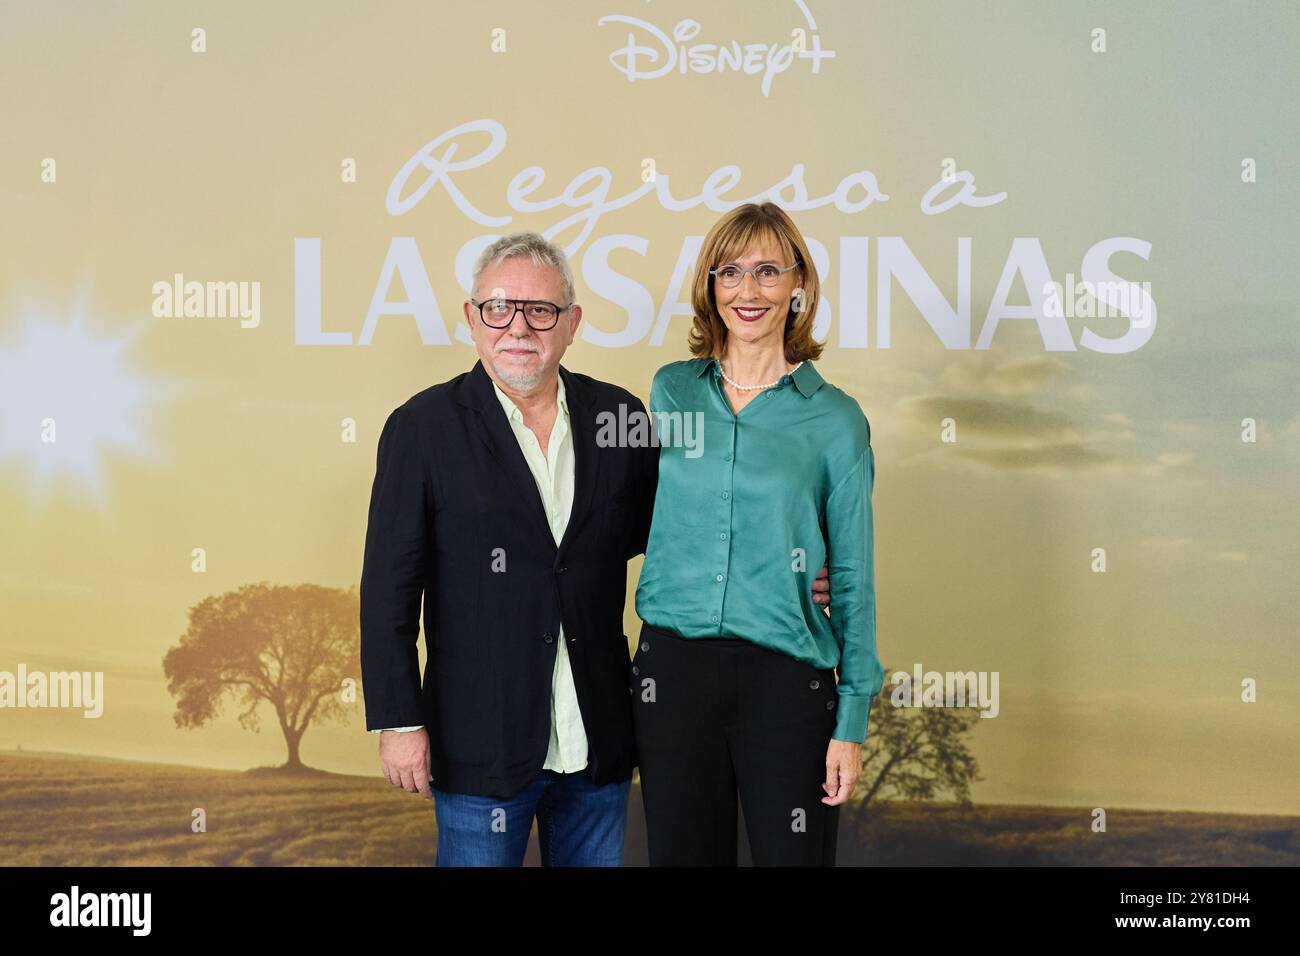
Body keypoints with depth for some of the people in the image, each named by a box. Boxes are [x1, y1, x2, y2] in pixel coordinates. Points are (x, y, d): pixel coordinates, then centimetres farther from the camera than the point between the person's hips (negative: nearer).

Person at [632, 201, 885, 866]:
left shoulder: (835, 419, -2)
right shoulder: (671, 390, 6)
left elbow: (852, 580, 0)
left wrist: (851, 723, -4)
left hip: (785, 682, -2)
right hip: (673, 668, 3)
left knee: (792, 854, 5)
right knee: (683, 853, 11)